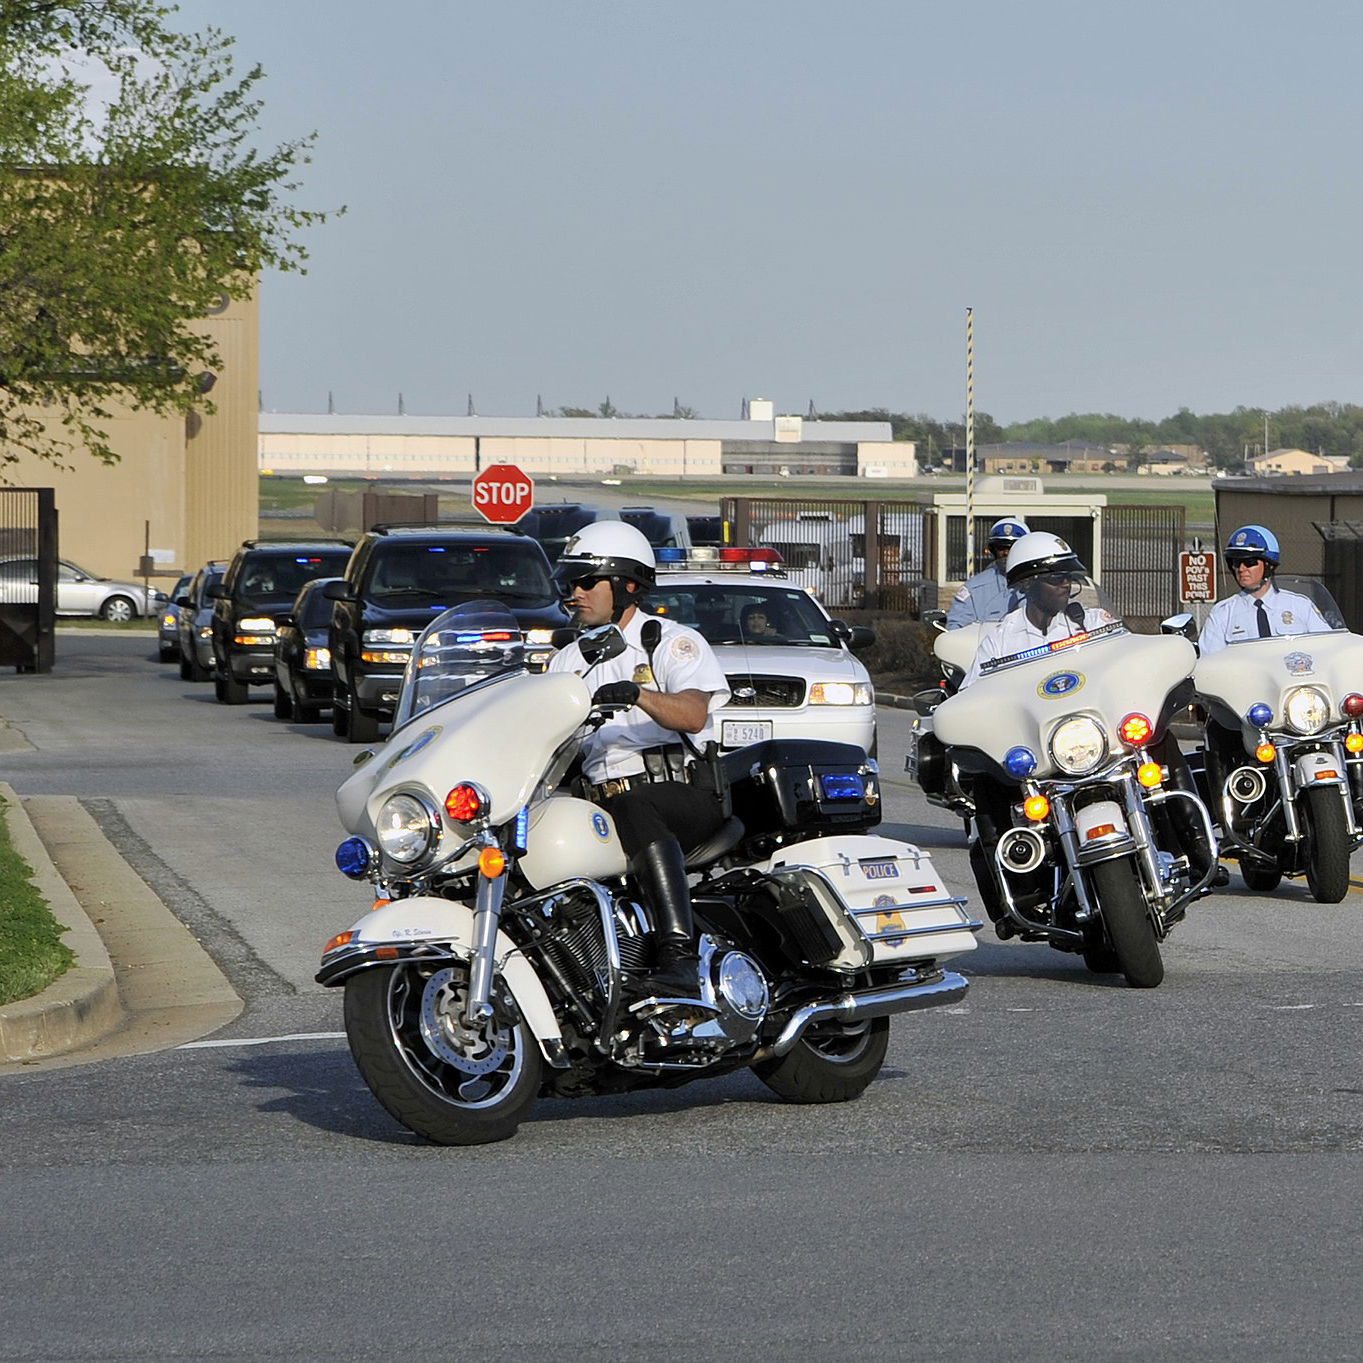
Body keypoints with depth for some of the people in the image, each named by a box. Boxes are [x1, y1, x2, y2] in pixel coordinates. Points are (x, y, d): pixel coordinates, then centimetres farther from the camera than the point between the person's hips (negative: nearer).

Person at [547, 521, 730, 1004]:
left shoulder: (673, 641, 6)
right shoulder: (567, 662, 25)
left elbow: (694, 714, -13)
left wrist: (637, 694, -31)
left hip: (684, 794, -6)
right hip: (602, 800, 6)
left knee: (634, 812, -40)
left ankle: (678, 956, -51)